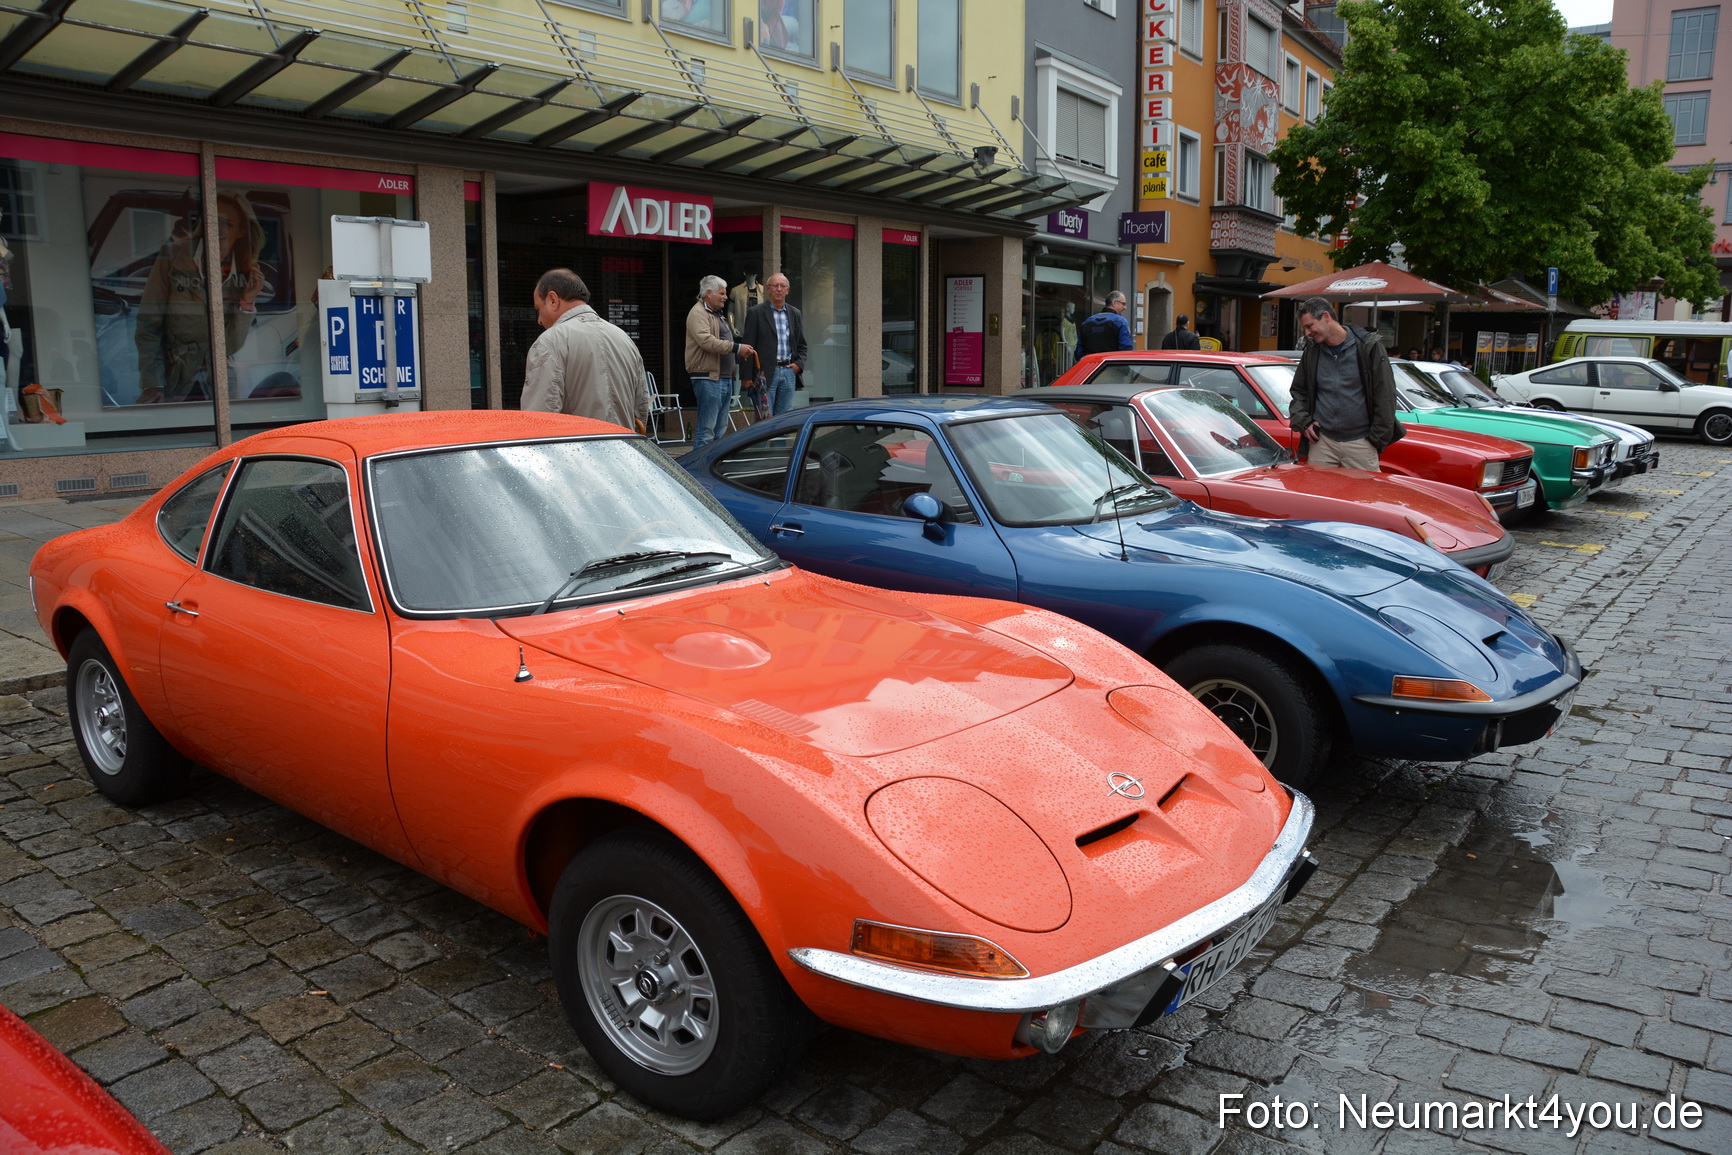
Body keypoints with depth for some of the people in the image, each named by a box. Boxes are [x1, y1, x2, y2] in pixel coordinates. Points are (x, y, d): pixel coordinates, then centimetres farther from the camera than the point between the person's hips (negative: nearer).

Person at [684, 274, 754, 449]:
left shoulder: (719, 314, 24)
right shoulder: (698, 313, -9)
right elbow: (706, 341, -24)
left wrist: (739, 351, 15)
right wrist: (736, 348, -24)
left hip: (725, 378, 10)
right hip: (708, 378, -10)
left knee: (720, 430, 12)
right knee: (706, 430, -11)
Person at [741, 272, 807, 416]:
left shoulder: (795, 313, 14)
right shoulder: (755, 313, 0)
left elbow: (802, 345, 20)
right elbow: (749, 346, -2)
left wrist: (799, 364, 0)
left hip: (789, 371, 4)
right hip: (765, 374, -4)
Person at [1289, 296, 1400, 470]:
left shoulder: (1368, 346, -5)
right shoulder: (1311, 352, 8)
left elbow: (1385, 395, -4)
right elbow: (1298, 391, 21)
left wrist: (1378, 438, -7)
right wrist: (1302, 422, 4)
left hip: (1360, 443, -3)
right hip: (1321, 443, 3)